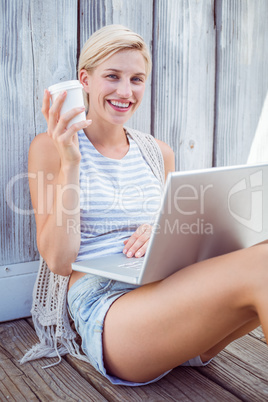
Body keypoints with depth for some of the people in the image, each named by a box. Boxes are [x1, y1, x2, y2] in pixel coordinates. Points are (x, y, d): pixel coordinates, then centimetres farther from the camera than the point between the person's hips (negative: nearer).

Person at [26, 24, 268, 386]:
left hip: (169, 296, 6)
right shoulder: (50, 147, 4)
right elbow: (58, 261, -4)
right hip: (103, 308, -5)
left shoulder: (159, 153, 17)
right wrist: (69, 163, -13)